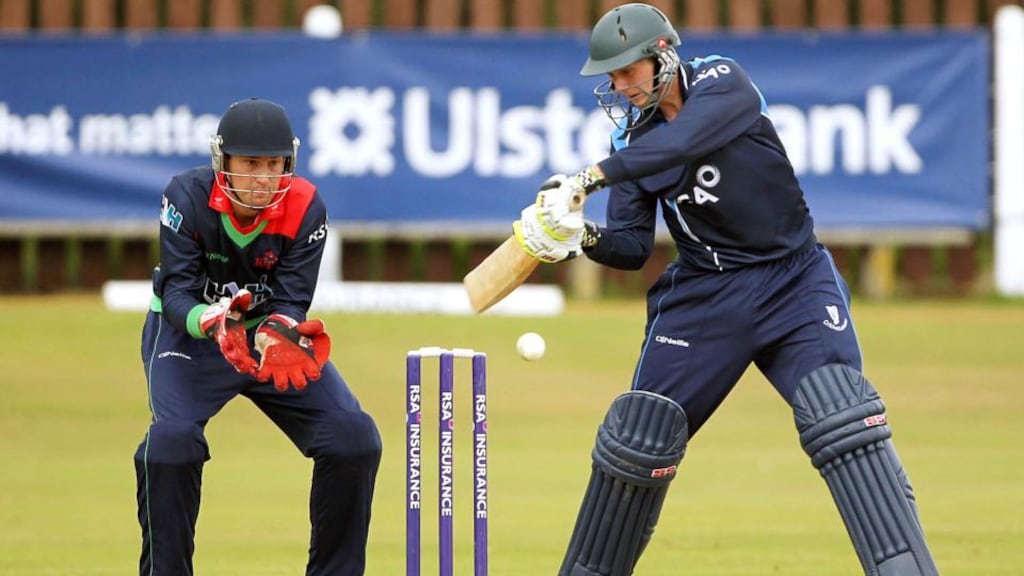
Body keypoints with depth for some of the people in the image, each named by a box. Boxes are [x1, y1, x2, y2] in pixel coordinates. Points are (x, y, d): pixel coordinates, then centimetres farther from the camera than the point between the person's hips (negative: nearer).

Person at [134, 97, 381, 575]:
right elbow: (177, 290, -27)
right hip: (190, 331, -3)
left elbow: (291, 300, -21)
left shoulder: (305, 208, -18)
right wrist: (211, 322, -49)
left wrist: (279, 336, -45)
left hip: (270, 327, 3)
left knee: (355, 438, -12)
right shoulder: (187, 196, -23)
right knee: (171, 438, -29)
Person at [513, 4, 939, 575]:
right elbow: (633, 247, 0)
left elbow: (682, 141, -33)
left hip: (794, 285, -4)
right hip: (703, 294, 4)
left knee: (843, 421, -22)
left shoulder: (724, 83, -12)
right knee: (638, 438, 2)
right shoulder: (635, 138, 3)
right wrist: (584, 237, -21)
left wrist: (589, 179, -38)